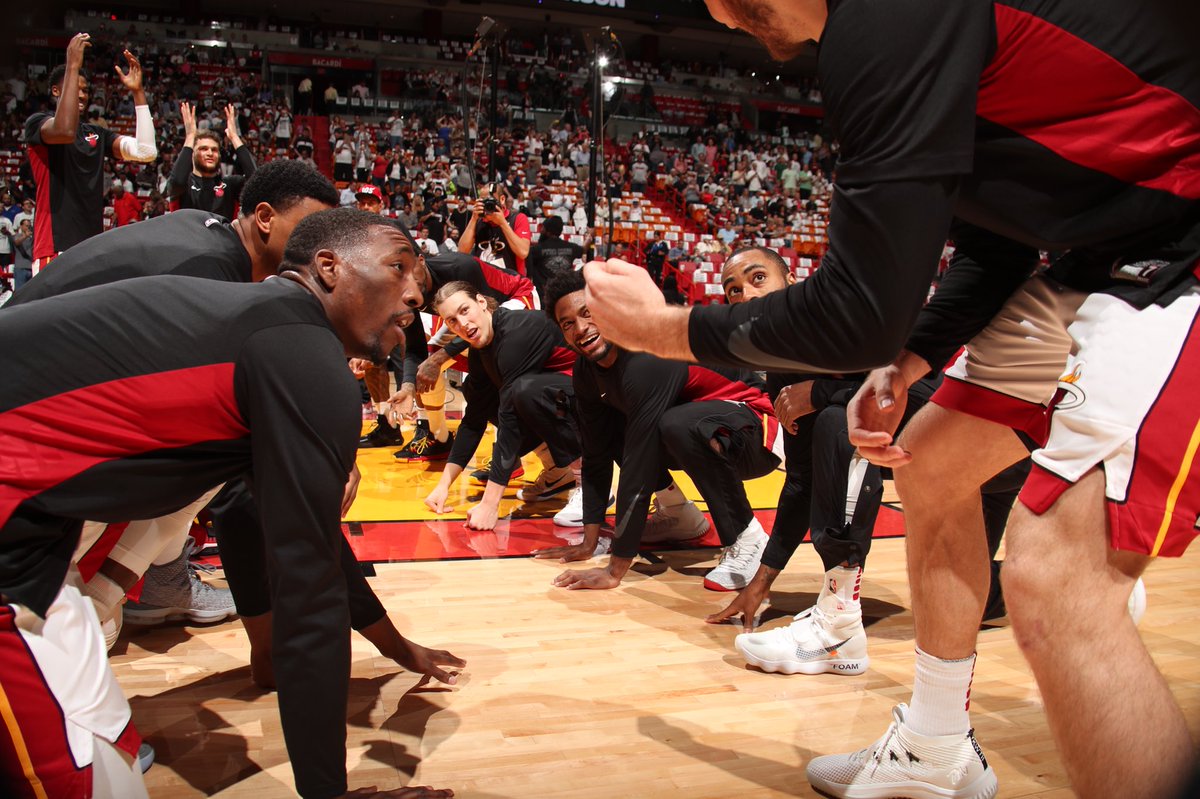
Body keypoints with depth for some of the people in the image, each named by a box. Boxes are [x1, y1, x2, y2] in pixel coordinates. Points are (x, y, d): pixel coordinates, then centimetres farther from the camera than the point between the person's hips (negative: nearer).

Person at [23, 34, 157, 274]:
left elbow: (146, 152, 2)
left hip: (93, 244, 7)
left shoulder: (98, 134, 19)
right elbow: (65, 131, -24)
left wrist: (137, 92, 1)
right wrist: (73, 66, -18)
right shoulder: (37, 122, 2)